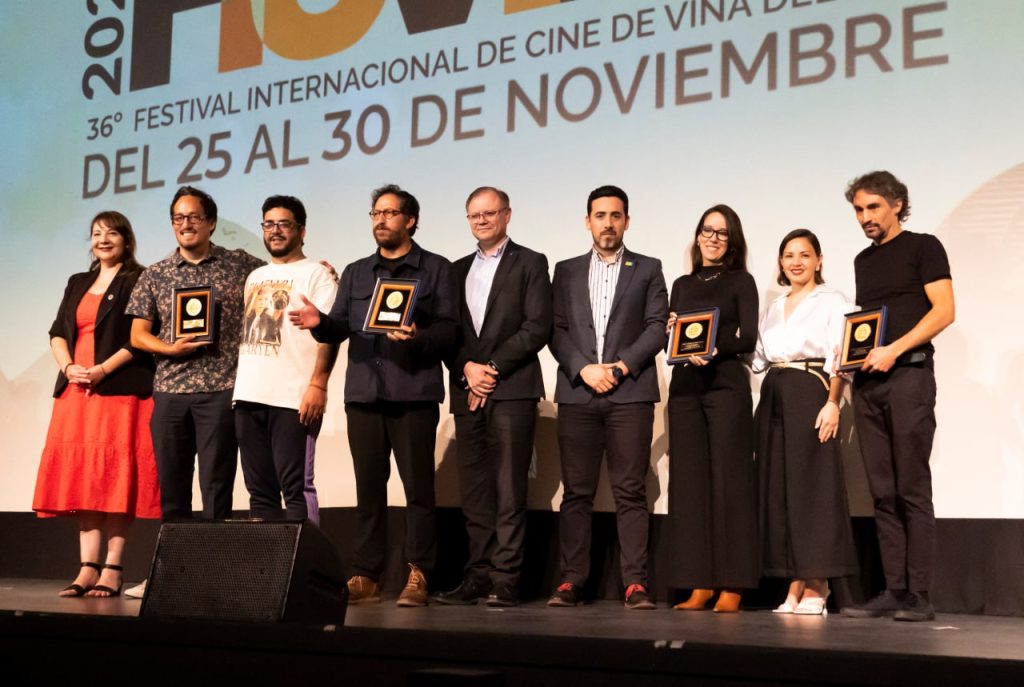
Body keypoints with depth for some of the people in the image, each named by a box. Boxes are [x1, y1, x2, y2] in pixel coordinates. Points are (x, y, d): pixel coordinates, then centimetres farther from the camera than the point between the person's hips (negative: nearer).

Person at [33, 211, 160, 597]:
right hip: (76, 391, 6)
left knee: (116, 478, -8)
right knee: (82, 478, 1)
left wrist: (102, 369, -16)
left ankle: (112, 570, -7)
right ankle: (88, 569, 2)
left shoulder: (139, 281, 1)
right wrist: (69, 367, -4)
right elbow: (57, 333, 14)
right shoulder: (77, 284, 21)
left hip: (120, 390, -6)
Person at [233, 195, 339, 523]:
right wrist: (235, 384, 15)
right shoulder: (254, 277, 23)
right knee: (260, 490, 7)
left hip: (293, 398, -6)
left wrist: (318, 385, -18)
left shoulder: (315, 274, 2)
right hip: (249, 396, 7)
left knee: (296, 488, -8)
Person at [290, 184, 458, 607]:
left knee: (418, 486, -3)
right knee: (368, 486, 6)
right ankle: (366, 577, 9)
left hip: (414, 394, -4)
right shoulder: (355, 273, 20)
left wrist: (417, 337, -23)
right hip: (363, 393, 4)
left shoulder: (436, 270, 6)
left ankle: (417, 576, 1)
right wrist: (320, 322, -10)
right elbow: (341, 327, 11)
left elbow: (448, 330, -3)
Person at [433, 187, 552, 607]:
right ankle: (478, 577, 9)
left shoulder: (529, 264, 5)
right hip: (467, 392, 5)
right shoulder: (459, 270, 20)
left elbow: (537, 327, -5)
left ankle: (505, 580, -5)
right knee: (474, 491, 4)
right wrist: (466, 368, -5)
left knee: (509, 489, -7)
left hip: (511, 391, -5)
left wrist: (493, 368, -10)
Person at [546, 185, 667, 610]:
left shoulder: (648, 269, 11)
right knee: (576, 492, 2)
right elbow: (556, 330, 7)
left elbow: (657, 328, 2)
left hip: (630, 394, -2)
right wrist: (584, 369, -8)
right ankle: (571, 581, 4)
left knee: (630, 492, -3)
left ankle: (636, 584, -2)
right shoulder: (566, 271, 16)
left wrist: (621, 367, -10)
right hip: (577, 394, 2)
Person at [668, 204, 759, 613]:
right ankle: (699, 584, 4)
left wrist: (714, 348, -21)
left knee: (728, 482, -6)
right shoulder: (682, 285, 18)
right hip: (684, 386, 4)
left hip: (726, 385, -4)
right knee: (689, 482, 1)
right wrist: (671, 332, -5)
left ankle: (732, 586, -4)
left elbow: (748, 339, -5)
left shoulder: (740, 281, 5)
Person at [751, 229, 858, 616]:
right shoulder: (773, 309, 22)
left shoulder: (831, 302, 3)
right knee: (779, 488, 3)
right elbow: (758, 359, 18)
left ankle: (815, 587, -3)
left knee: (813, 486, -8)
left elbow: (838, 359, -7)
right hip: (774, 399, 6)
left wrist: (832, 403, -18)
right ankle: (795, 587, 7)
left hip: (810, 396, -6)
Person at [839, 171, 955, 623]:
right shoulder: (863, 261, 20)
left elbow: (944, 311, -8)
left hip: (908, 373, -6)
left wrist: (894, 350, -16)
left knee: (912, 488, -7)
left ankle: (919, 595, -6)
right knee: (883, 492, 4)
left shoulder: (923, 247, 2)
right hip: (867, 381, 6)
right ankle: (893, 590, 6)